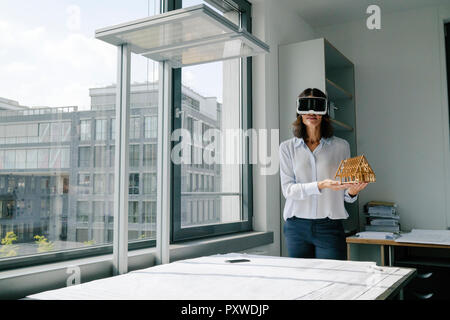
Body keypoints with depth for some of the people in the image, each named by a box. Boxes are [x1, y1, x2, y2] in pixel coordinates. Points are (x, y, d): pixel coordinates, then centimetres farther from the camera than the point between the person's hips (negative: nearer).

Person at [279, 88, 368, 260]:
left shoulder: (341, 146, 5)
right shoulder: (287, 147, 4)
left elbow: (345, 195, 8)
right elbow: (287, 189, -7)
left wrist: (352, 192, -15)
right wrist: (320, 185, -20)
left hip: (330, 227, 0)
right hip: (297, 227, 1)